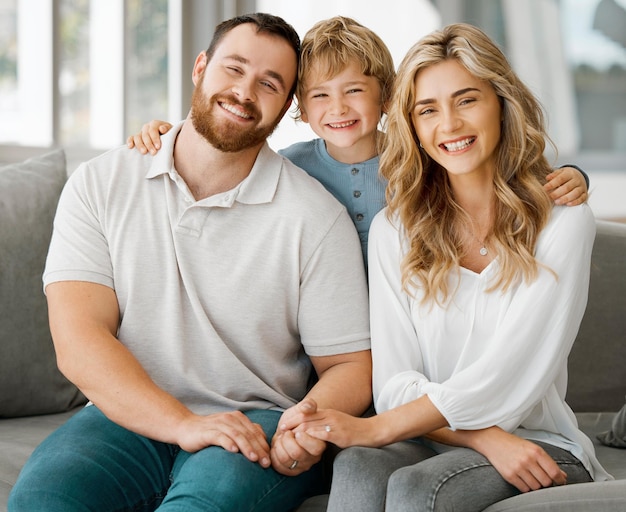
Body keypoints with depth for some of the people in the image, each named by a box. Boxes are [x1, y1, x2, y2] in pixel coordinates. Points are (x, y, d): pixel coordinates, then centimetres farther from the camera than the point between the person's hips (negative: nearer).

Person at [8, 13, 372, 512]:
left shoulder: (315, 216, 0)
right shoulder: (100, 185, 3)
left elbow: (350, 366, 2)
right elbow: (78, 340, -7)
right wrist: (184, 424, -21)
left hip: (257, 426, -1)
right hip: (129, 415, 2)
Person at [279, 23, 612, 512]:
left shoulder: (563, 221, -3)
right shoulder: (393, 230, 7)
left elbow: (511, 373, -12)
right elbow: (395, 384, 1)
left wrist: (374, 428, -18)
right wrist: (485, 438, -17)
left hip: (537, 443, -2)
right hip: (429, 437, 3)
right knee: (356, 469, -32)